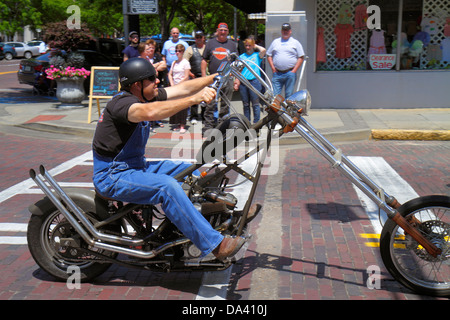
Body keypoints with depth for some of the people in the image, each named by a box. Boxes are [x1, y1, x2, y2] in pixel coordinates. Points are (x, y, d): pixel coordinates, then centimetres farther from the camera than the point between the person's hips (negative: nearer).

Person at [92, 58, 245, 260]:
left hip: (135, 165, 10)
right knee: (166, 186, -31)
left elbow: (182, 88, 7)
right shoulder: (121, 103, -21)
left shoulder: (145, 97, 7)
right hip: (112, 176, -10)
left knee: (188, 171, 9)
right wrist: (194, 99, -46)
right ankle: (215, 244, -30)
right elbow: (150, 112, -43)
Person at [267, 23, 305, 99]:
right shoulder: (275, 42, 16)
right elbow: (269, 55, 16)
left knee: (289, 95, 1)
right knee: (274, 95, -3)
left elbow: (301, 57, 4)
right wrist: (272, 67, 2)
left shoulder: (295, 42, 9)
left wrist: (294, 70, -5)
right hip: (277, 73, 2)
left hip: (290, 73, -2)